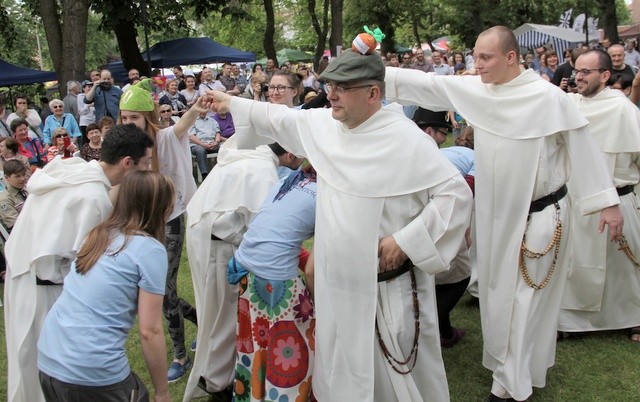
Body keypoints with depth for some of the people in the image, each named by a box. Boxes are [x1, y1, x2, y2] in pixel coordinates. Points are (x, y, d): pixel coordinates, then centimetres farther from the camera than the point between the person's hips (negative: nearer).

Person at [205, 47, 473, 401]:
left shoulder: (405, 139, -17)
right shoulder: (322, 123, 3)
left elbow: (457, 193, -17)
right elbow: (278, 118, 20)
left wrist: (405, 241, -20)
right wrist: (230, 102, 27)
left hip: (390, 289, -6)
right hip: (337, 285, 6)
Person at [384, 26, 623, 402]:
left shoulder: (549, 96, -17)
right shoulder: (474, 88, -3)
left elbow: (583, 146, -11)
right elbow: (427, 84, -3)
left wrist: (607, 201, -9)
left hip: (540, 212, -5)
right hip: (495, 209, 6)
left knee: (527, 295, 4)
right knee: (498, 289, 16)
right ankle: (512, 364, 36)